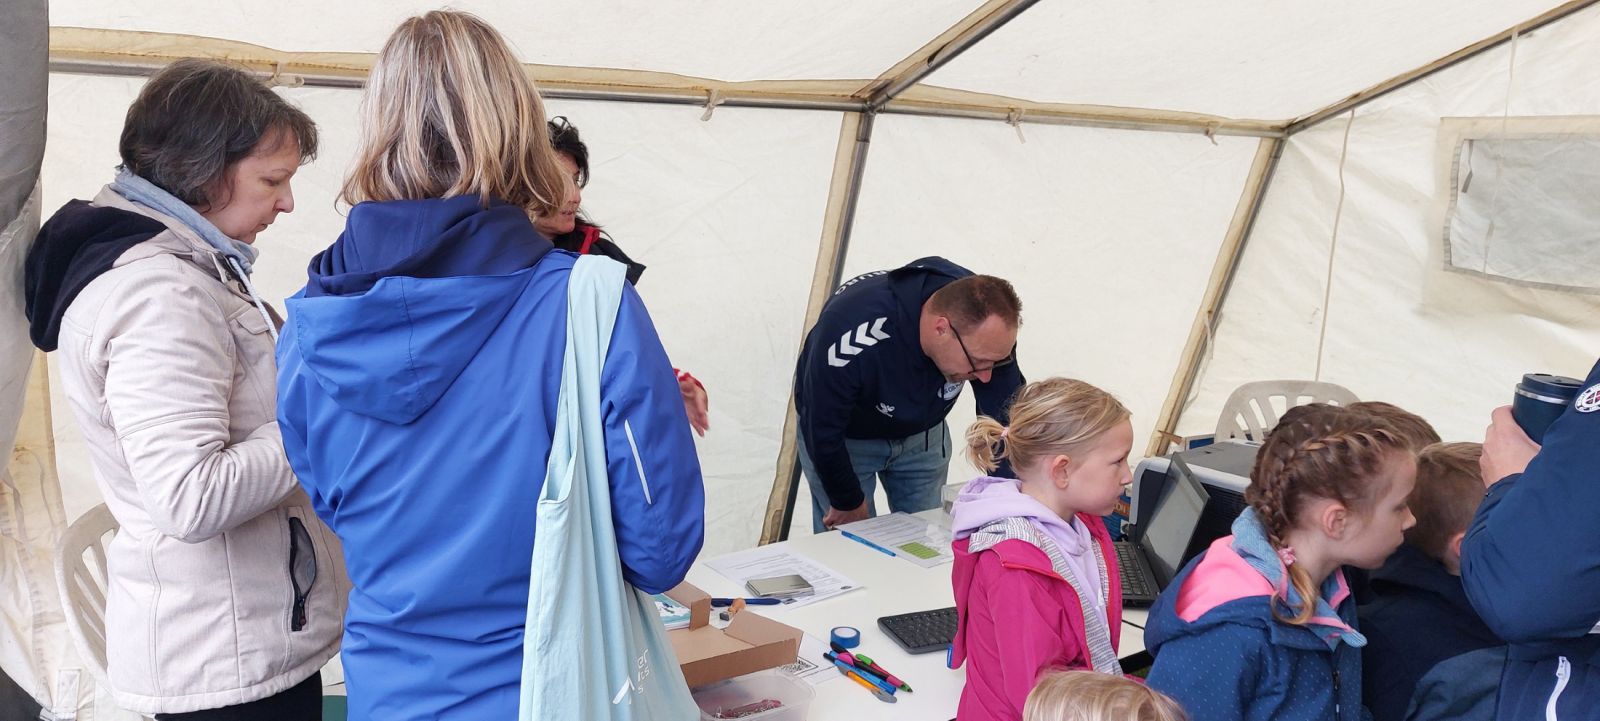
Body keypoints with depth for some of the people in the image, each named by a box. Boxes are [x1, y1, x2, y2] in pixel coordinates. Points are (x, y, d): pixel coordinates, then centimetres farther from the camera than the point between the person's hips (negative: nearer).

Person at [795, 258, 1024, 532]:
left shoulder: (985, 326, -29)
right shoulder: (855, 336, -42)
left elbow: (1007, 418, -21)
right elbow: (823, 430, -28)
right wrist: (848, 503, -13)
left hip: (921, 433, 4)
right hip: (845, 439, -4)